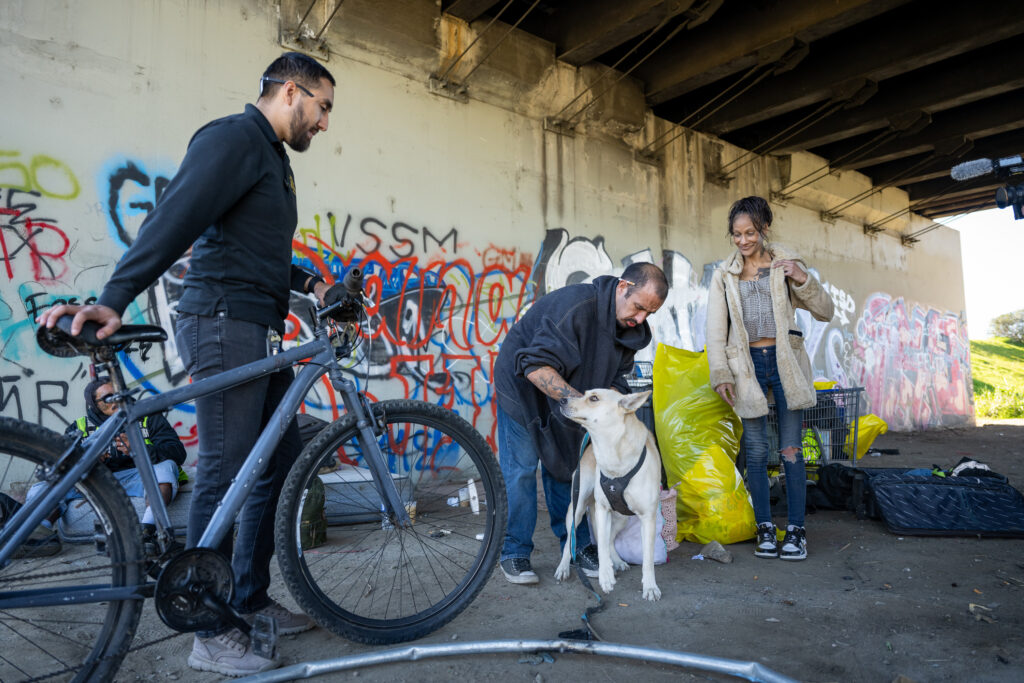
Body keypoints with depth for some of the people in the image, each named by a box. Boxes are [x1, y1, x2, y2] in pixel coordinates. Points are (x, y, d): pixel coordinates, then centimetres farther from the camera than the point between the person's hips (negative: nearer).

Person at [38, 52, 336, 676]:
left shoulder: (273, 158, 24)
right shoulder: (233, 138, -7)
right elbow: (175, 219, -21)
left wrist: (309, 282, 16)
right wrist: (114, 299, -30)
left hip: (259, 332, 10)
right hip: (224, 324, -10)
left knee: (282, 459, 11)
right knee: (225, 472, -7)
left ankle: (252, 601, 23)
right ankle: (213, 635, 6)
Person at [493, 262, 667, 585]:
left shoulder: (632, 327, -7)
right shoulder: (576, 305, -34)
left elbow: (615, 377, 0)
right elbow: (536, 367, -38)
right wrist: (580, 401, -42)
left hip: (567, 393, 7)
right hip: (523, 387, -7)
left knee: (567, 466, 9)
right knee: (520, 467, -5)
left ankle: (578, 544, 21)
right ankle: (515, 552, 8)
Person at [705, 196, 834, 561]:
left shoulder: (785, 262, 7)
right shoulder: (724, 274, 9)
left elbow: (825, 312, 5)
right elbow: (715, 329, 5)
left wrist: (802, 279, -11)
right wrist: (720, 374, -5)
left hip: (785, 361, -1)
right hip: (747, 365, 1)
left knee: (790, 449, -1)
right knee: (756, 451, 3)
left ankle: (796, 530, 10)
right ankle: (765, 528, 14)